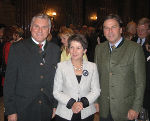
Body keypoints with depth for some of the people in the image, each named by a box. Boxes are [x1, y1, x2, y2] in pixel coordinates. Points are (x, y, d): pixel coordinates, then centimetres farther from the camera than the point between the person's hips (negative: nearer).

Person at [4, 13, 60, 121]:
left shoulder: (55, 49, 4)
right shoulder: (17, 48, -5)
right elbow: (9, 82, -6)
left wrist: (56, 106, 4)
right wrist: (10, 111, -8)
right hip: (23, 111, -2)